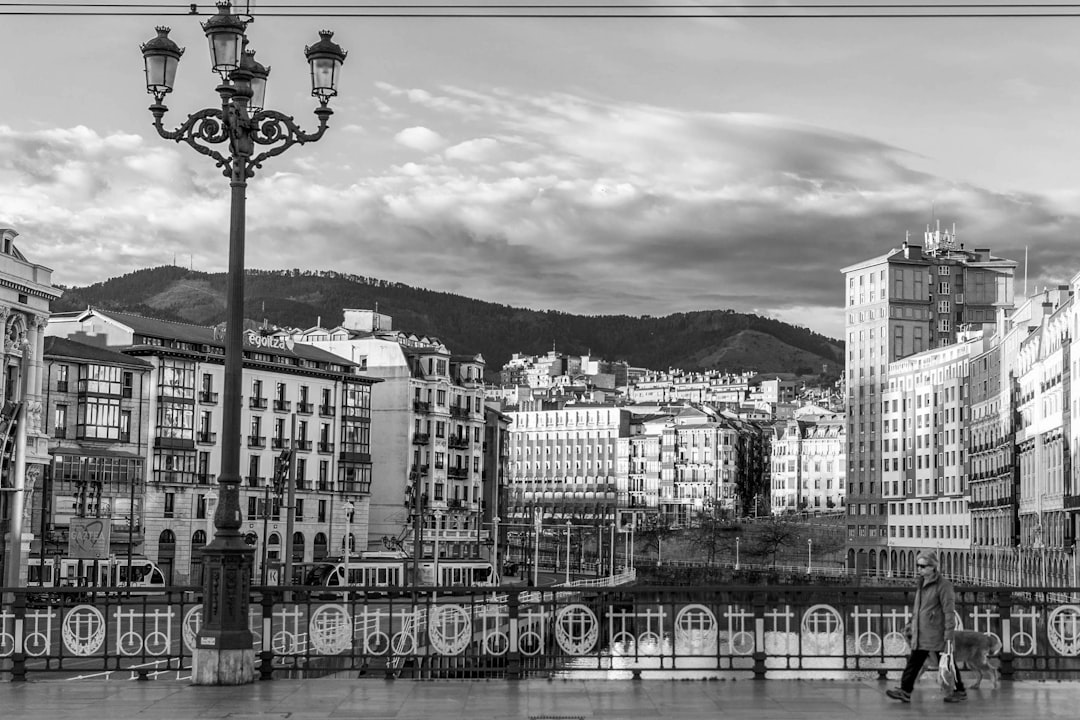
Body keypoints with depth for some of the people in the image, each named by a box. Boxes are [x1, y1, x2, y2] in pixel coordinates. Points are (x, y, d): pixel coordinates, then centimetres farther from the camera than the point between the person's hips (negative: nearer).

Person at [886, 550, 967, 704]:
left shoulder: (943, 585, -13)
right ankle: (905, 691, 1)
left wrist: (948, 634, -18)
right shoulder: (921, 584, 13)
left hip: (936, 634, -7)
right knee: (913, 661, 2)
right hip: (920, 634, 8)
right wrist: (912, 626, 22)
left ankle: (960, 691, 17)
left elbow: (949, 611, -15)